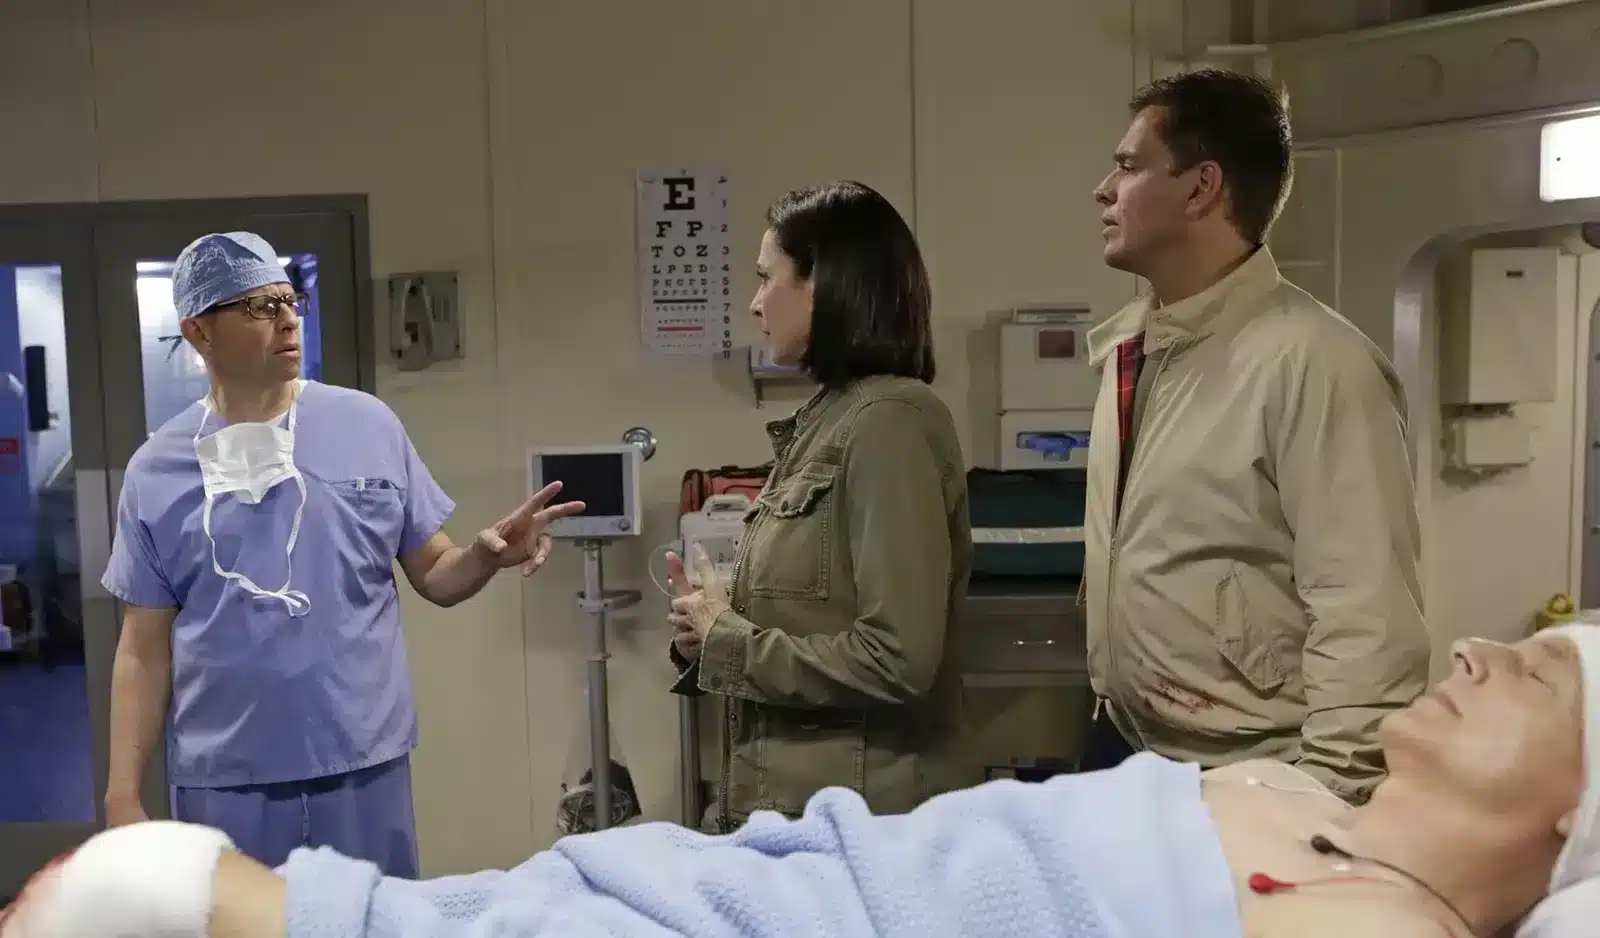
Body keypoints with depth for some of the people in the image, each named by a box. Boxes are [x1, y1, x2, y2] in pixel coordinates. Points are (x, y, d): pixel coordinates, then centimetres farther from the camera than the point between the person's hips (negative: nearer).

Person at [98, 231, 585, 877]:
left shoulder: (369, 425, -1)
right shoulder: (157, 470, 0)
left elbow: (434, 575, 3)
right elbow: (145, 649, 3)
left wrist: (488, 554, -18)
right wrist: (122, 793, -2)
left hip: (364, 767, 0)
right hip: (222, 782, 0)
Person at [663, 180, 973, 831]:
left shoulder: (889, 420, -17)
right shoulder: (827, 417, 8)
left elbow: (897, 659, -24)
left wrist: (728, 643, -14)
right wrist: (714, 623, -3)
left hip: (857, 818, -8)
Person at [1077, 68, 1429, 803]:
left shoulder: (1313, 363, -20)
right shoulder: (1128, 347, 5)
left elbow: (1366, 620, -22)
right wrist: (1105, 710, 15)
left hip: (1246, 789, -7)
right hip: (1119, 749, 7)